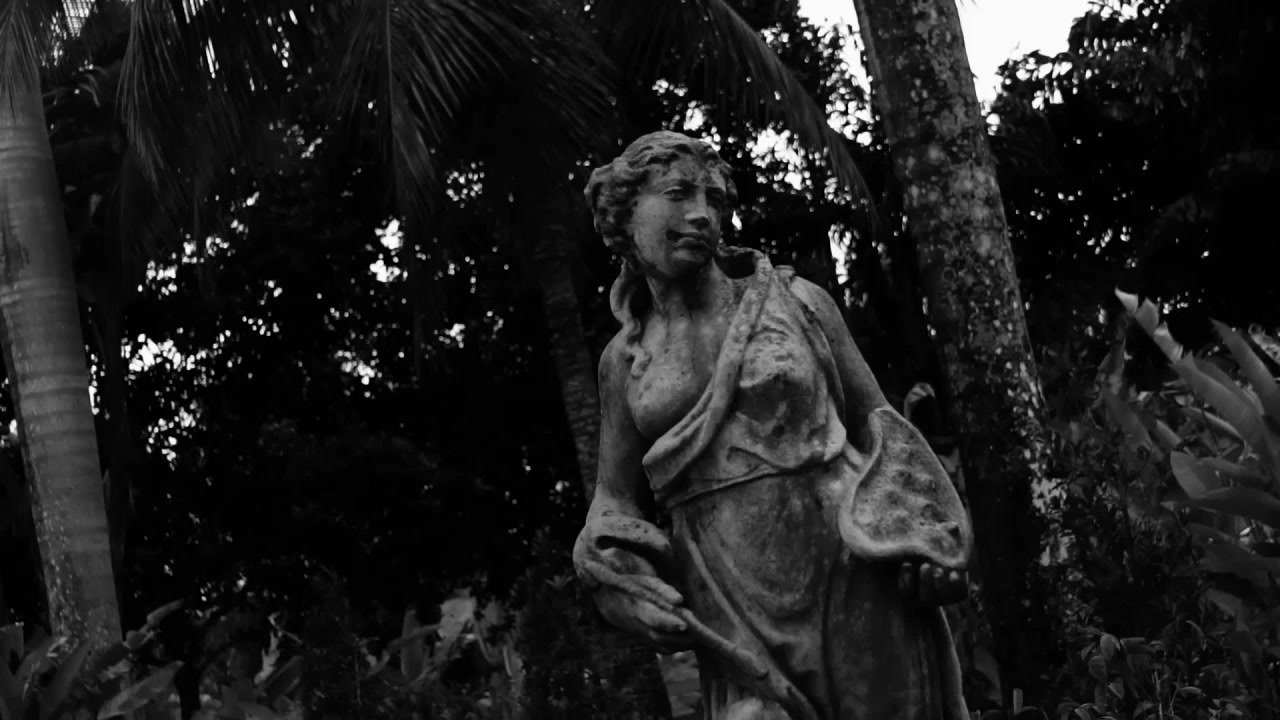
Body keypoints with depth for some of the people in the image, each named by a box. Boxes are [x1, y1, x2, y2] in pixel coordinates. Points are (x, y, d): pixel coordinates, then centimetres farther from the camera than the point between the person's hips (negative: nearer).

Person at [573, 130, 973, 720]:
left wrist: (926, 535, -8)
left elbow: (876, 427, 7)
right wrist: (627, 580, -7)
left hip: (850, 581, -1)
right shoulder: (625, 358, 10)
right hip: (737, 621, 1)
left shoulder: (796, 302, 5)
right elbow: (617, 500, 14)